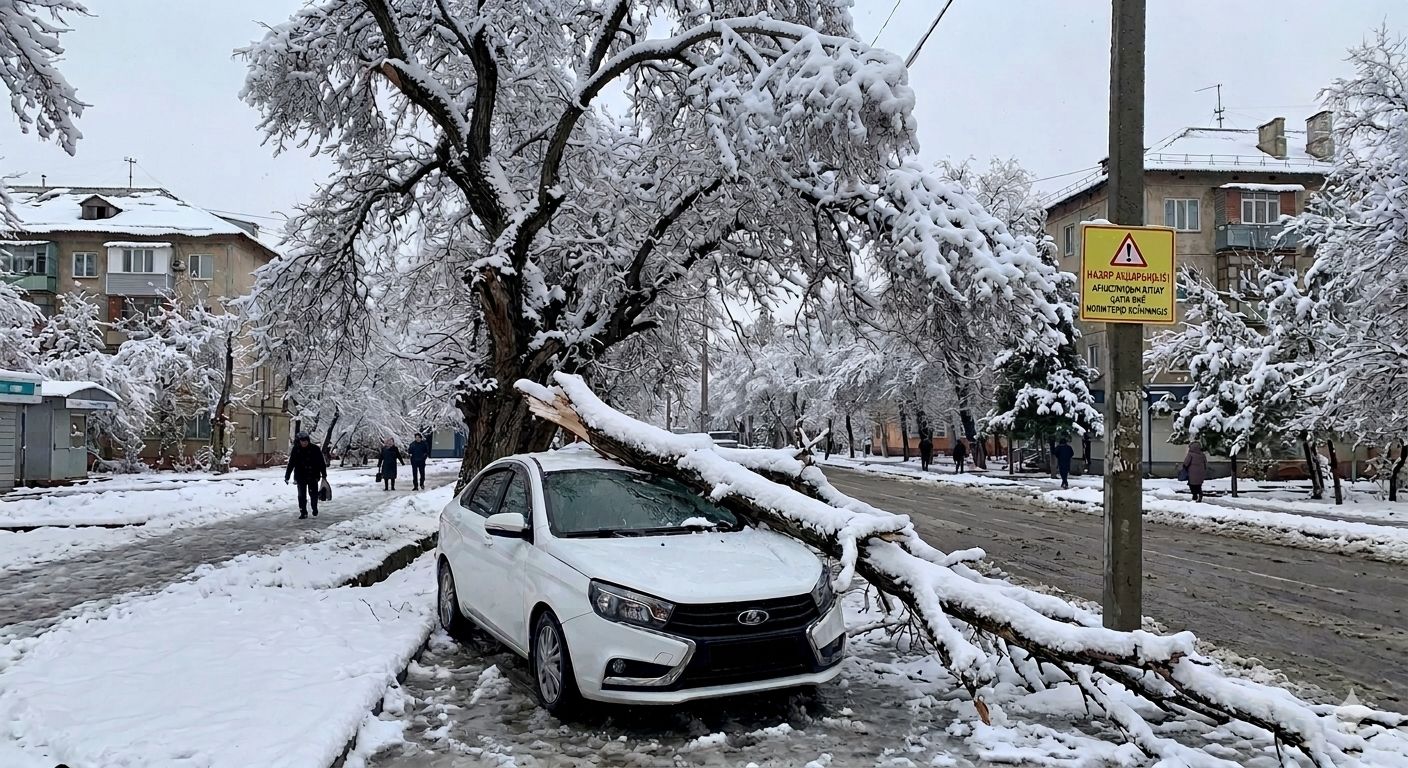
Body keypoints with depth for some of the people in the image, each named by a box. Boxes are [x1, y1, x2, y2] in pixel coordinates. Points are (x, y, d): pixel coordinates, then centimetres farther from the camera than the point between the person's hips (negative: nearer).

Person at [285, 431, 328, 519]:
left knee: (313, 494, 5)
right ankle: (303, 512, 12)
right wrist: (287, 476, 1)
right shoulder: (295, 450, -1)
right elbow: (291, 464, 3)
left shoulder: (315, 449, -5)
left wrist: (324, 475, 1)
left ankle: (315, 509, 28)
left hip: (313, 476, -1)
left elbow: (322, 463, 1)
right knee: (302, 495, 2)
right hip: (301, 477, 1)